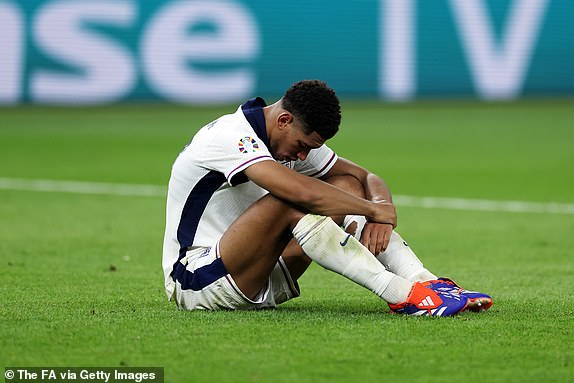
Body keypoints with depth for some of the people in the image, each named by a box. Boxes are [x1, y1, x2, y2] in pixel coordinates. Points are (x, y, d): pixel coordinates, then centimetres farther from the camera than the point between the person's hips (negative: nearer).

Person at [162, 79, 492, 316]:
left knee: (348, 185, -3)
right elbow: (303, 193, -36)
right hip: (195, 281, -9)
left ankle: (424, 281, -18)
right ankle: (400, 294, -34)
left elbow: (367, 177, 9)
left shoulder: (298, 139, 6)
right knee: (290, 203, -33)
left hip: (257, 281, 9)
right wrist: (374, 210, -23)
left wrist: (381, 213, -14)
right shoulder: (229, 135, -22)